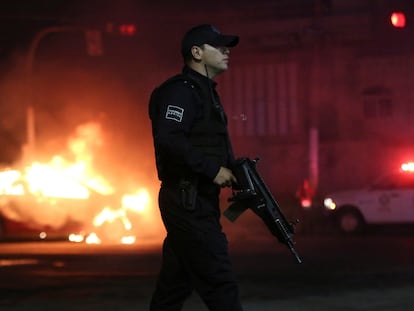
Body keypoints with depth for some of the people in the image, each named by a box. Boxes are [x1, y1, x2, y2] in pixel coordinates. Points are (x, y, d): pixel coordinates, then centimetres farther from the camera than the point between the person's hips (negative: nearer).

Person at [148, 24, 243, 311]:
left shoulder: (204, 91, 20)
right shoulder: (181, 90, -11)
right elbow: (168, 139, -25)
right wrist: (213, 170, -21)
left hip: (195, 203, 10)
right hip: (188, 201, -10)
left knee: (176, 285, 12)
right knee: (220, 282, -10)